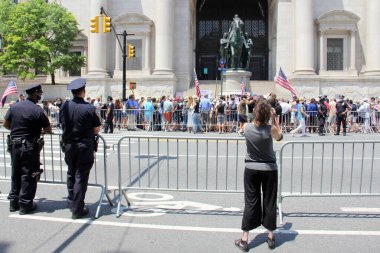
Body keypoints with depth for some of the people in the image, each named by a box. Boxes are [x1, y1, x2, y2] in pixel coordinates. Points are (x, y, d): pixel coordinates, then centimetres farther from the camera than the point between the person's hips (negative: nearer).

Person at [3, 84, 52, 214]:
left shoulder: (14, 107, 1)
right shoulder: (38, 110, -14)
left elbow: (5, 124, 8)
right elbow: (48, 130, -9)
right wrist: (39, 128, 11)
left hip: (14, 145, 6)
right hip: (30, 147, -5)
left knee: (16, 174, 17)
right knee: (28, 175, 4)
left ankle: (13, 202, 26)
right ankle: (25, 204, 10)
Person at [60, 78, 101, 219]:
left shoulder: (65, 106, -4)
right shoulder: (89, 108, -15)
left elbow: (63, 125, 6)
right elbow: (96, 130, -10)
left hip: (69, 145, 4)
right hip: (85, 146, -4)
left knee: (71, 174, 22)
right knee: (81, 177, 4)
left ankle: (71, 203, 36)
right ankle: (77, 210, 9)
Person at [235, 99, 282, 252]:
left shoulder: (247, 127, -9)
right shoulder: (271, 129, -16)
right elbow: (279, 137, 6)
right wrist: (275, 120, 6)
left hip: (251, 169, 2)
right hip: (269, 169, -1)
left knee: (251, 202, 8)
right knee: (269, 202, 12)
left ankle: (244, 240, 11)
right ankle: (271, 236, 23)